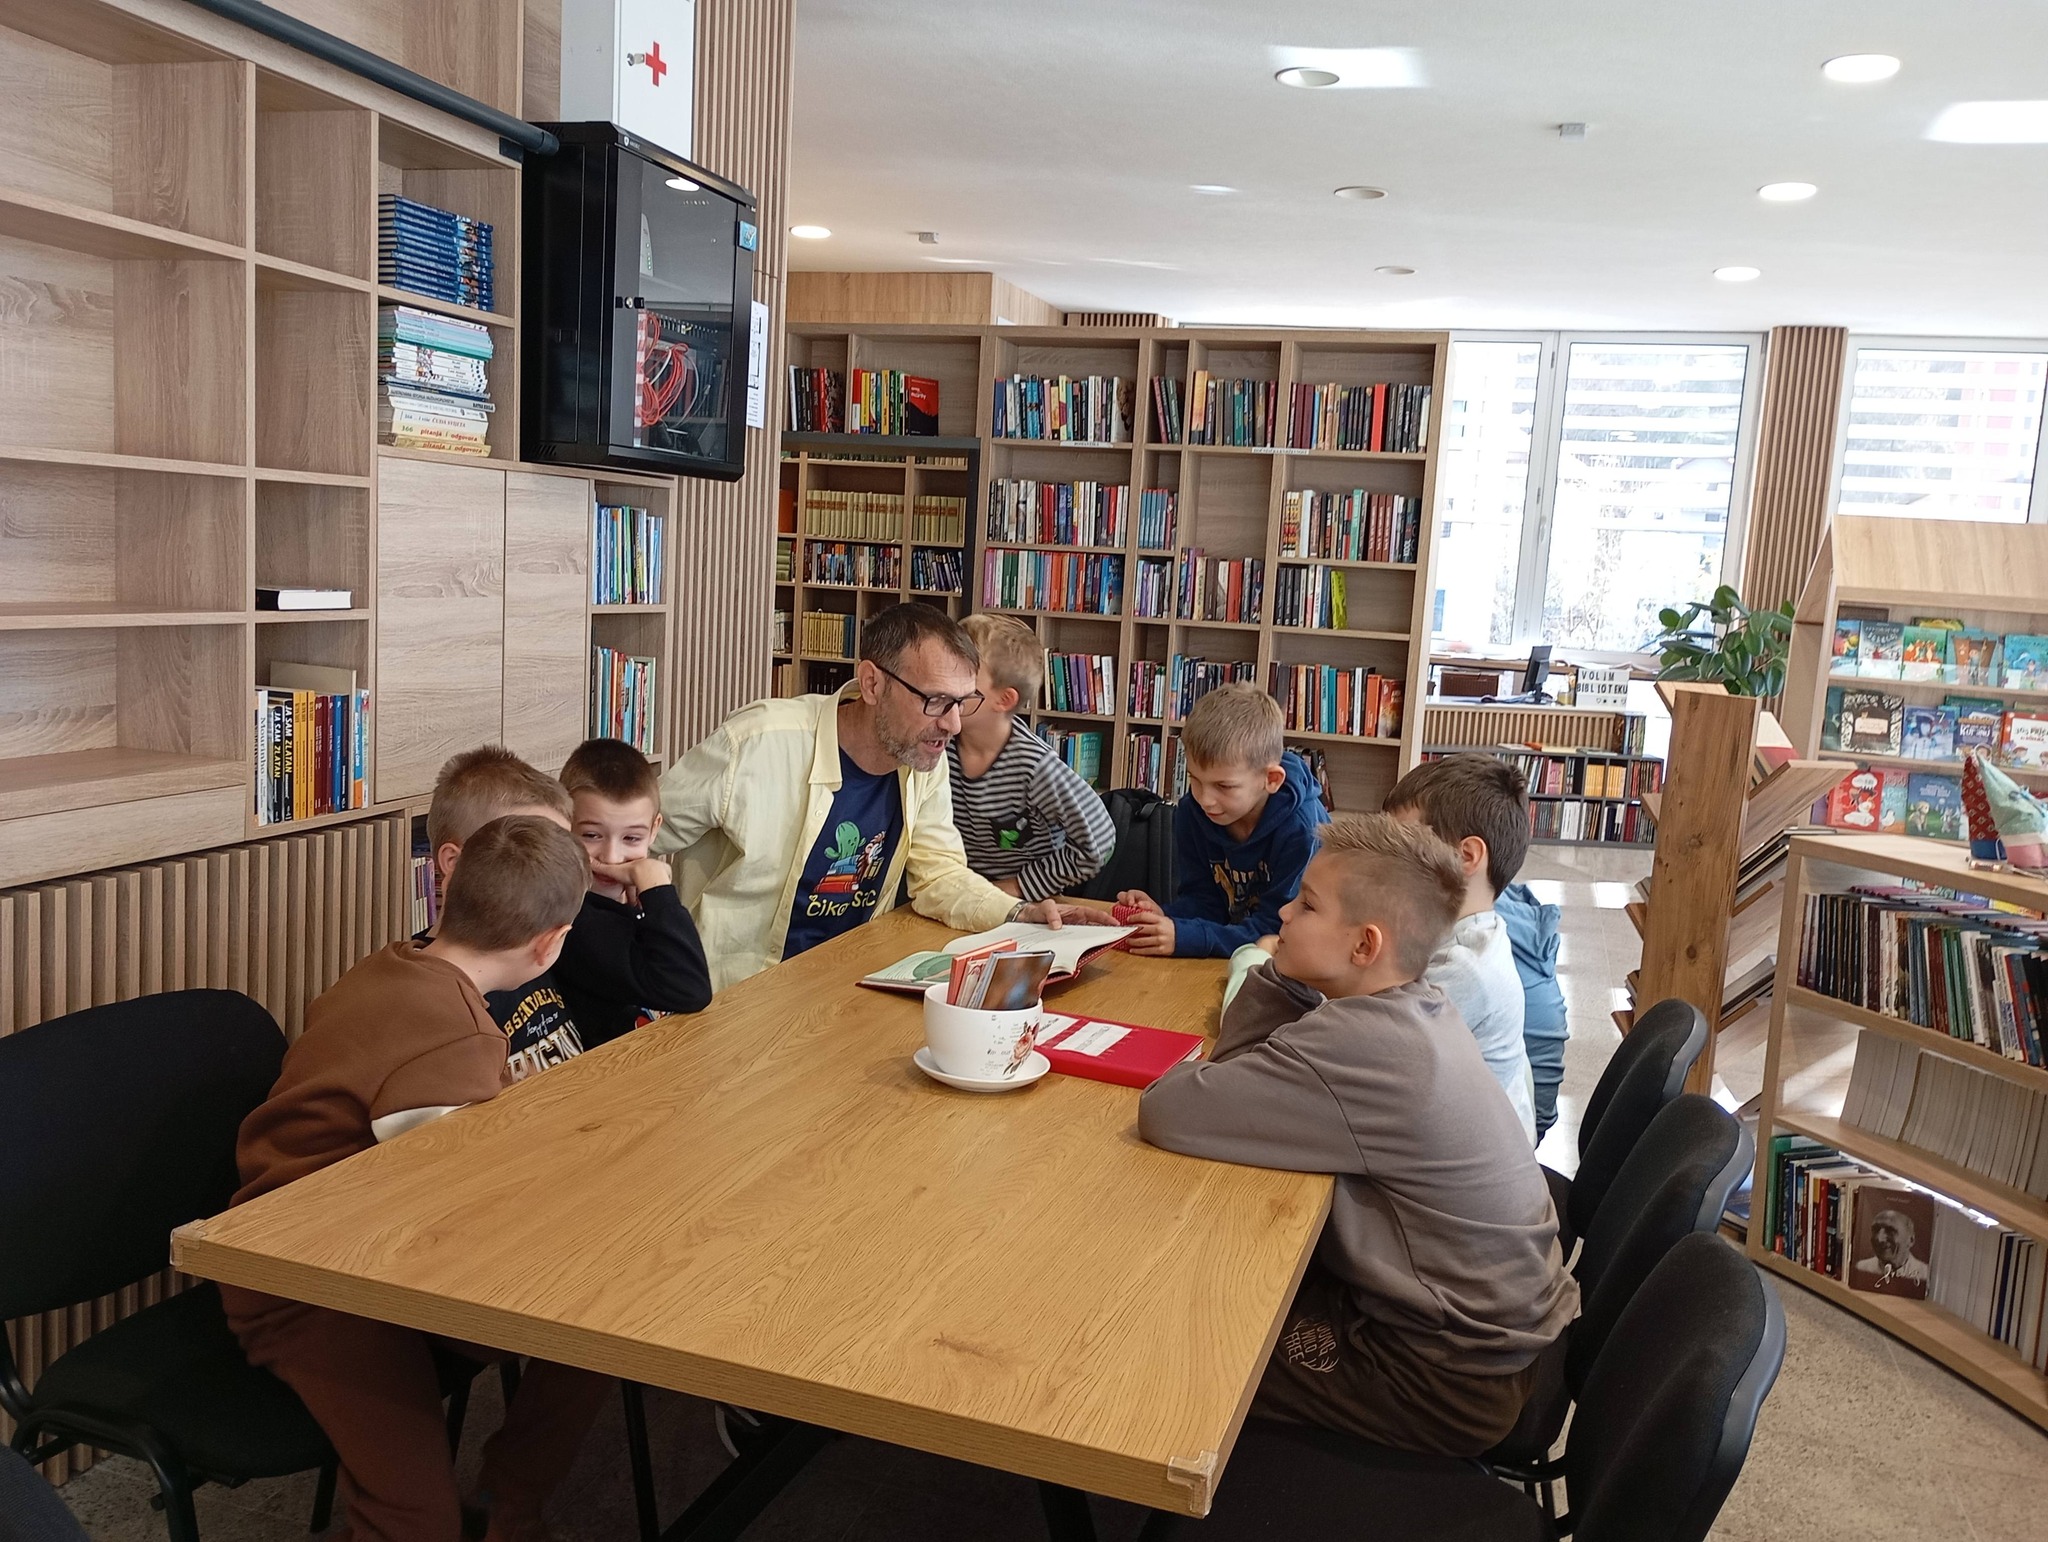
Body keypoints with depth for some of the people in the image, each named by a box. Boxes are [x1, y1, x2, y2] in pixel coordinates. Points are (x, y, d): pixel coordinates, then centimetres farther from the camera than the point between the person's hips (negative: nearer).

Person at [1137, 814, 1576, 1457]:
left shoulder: (1361, 1044, -30)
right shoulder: (1419, 1006, 0)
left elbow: (1164, 1111, -31)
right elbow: (1244, 1057, 3)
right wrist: (1279, 971, -12)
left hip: (1454, 1390, -8)